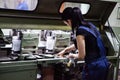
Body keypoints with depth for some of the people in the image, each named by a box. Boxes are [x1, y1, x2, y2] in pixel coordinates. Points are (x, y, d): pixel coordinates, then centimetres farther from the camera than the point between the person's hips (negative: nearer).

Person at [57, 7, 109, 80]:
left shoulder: (80, 31, -19)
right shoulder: (89, 25, 8)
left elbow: (81, 56, -15)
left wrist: (73, 55, 7)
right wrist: (65, 50, 32)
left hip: (94, 67, -9)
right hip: (104, 64, 9)